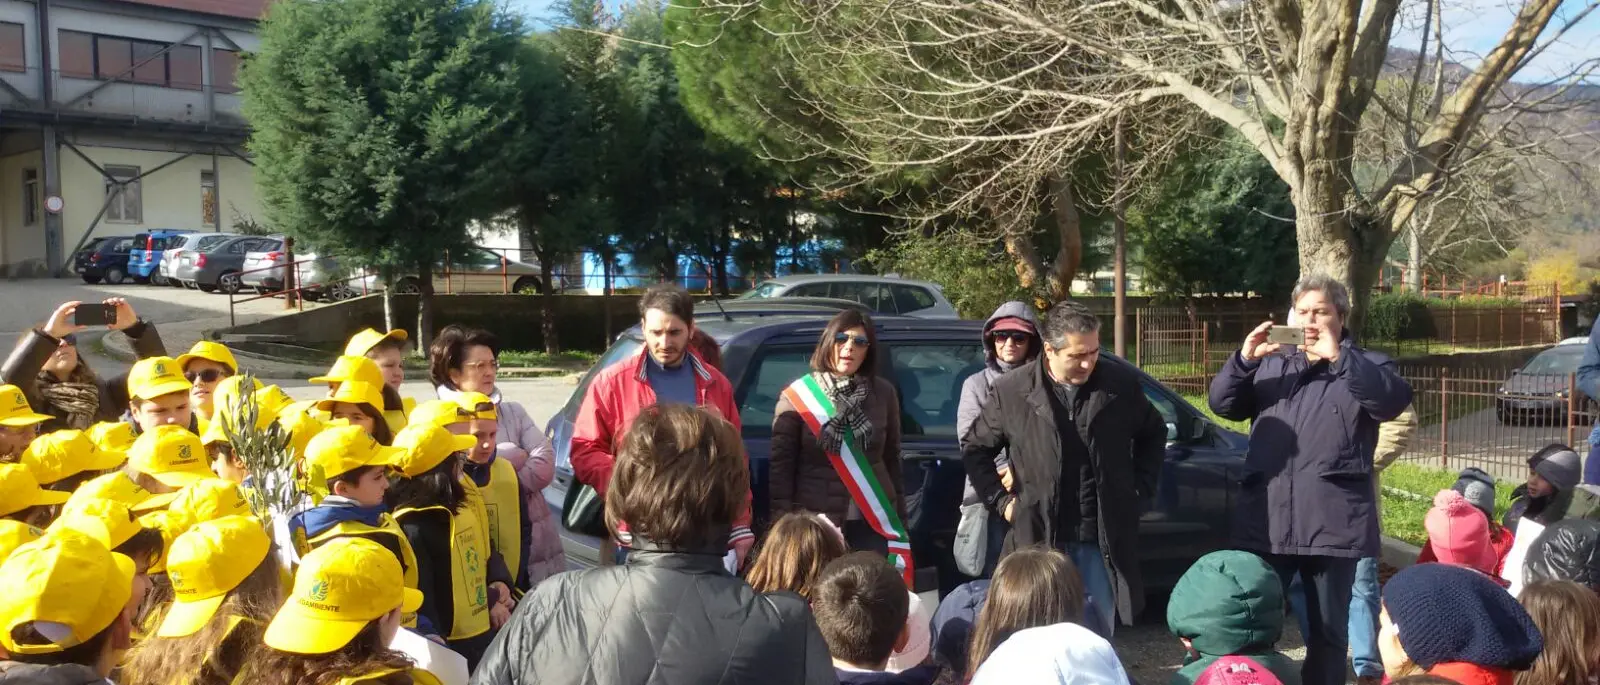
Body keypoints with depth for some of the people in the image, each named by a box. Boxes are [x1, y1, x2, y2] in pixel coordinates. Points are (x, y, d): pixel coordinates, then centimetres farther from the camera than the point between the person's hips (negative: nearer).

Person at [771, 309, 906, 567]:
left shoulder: (884, 393, 7)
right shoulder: (796, 396, -1)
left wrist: (900, 519, 12)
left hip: (874, 523, 2)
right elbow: (781, 466, -2)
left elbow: (891, 459, 14)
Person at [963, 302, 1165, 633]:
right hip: (1039, 538, -1)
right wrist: (1000, 500, 2)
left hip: (1103, 541, 1)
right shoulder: (1012, 391, -6)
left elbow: (1153, 434, 18)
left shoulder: (1121, 384, -1)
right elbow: (975, 449, 8)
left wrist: (1140, 487, 9)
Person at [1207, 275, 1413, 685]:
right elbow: (1221, 404, 6)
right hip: (1265, 523, 3)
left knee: (1328, 631, 9)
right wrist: (1244, 358, -10)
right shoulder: (1269, 365, 16)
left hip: (1333, 525, -2)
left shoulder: (1364, 366, 7)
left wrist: (1339, 357, -23)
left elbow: (1394, 401, -14)